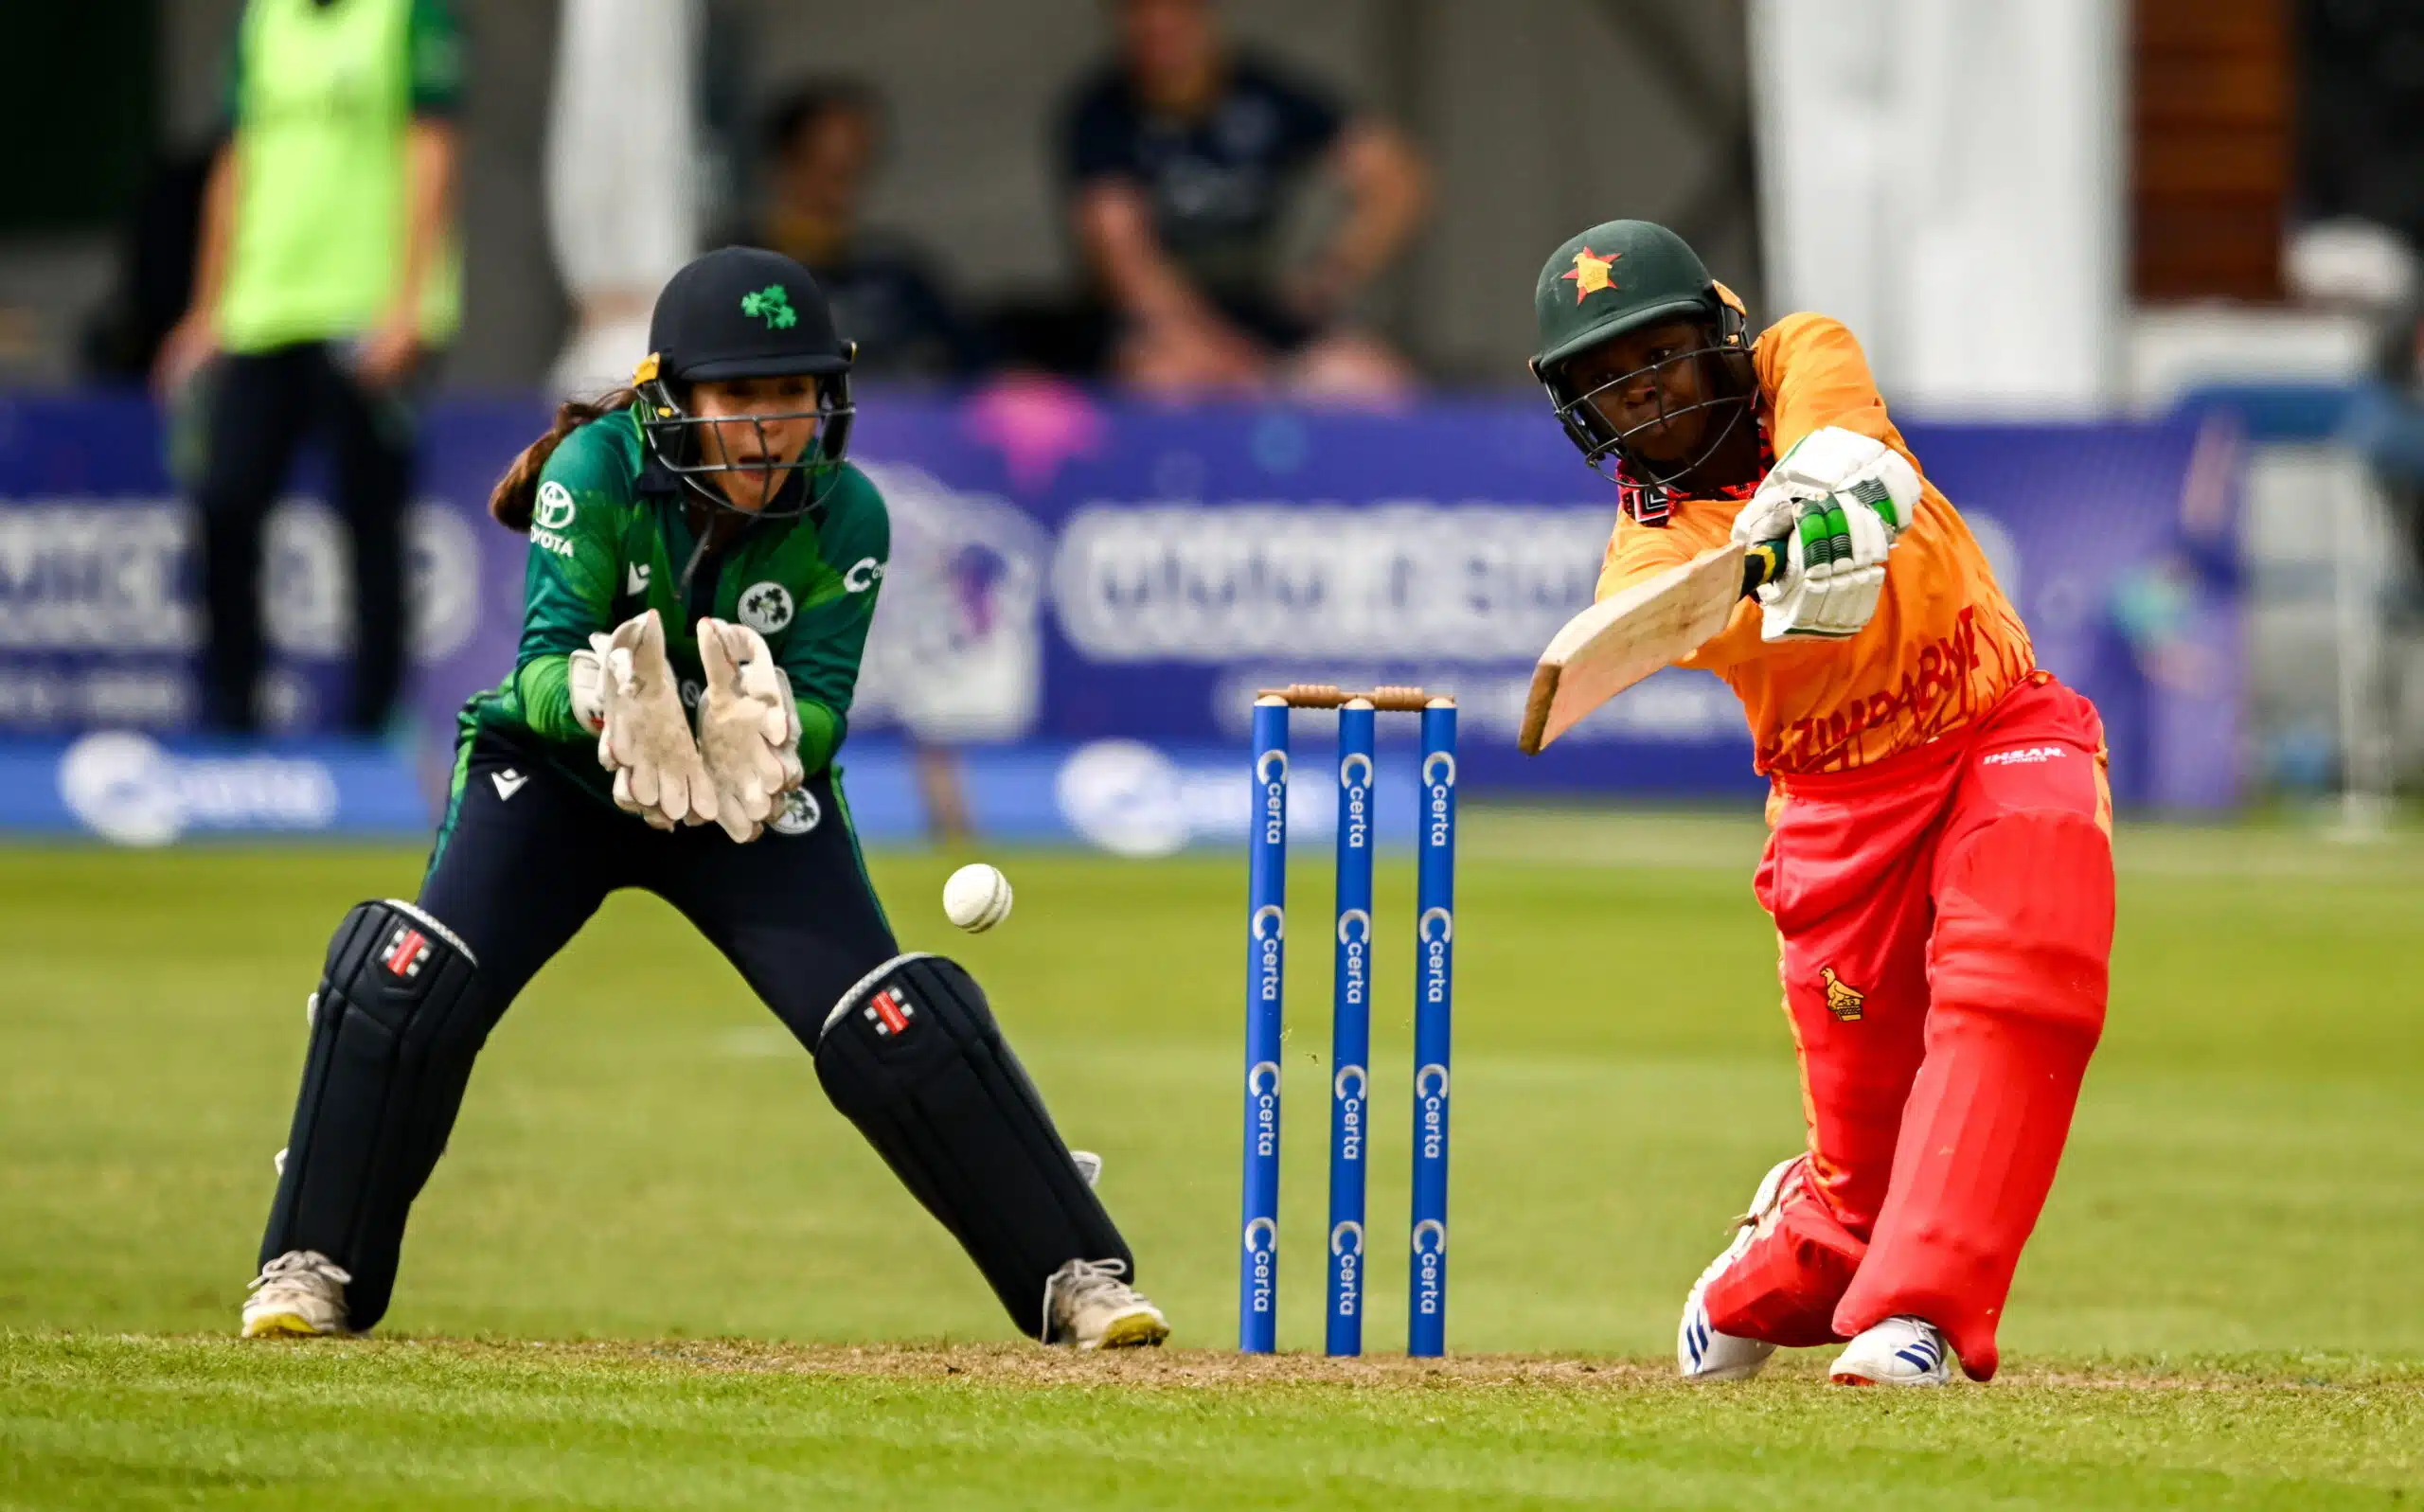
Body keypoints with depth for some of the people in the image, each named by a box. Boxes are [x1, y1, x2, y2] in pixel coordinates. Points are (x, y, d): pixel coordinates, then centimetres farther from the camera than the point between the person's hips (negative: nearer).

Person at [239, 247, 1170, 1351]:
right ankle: (314, 1269, -4)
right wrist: (597, 696, -53)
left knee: (899, 1029, -14)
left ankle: (1077, 1275, 1)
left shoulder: (843, 516, -19)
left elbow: (823, 703, -22)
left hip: (755, 803, 1)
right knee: (401, 985, -22)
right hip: (560, 776, -1)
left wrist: (767, 729, -46)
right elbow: (545, 660, -29)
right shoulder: (598, 473, -24)